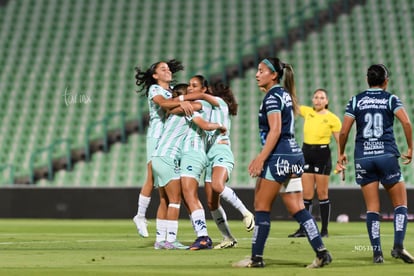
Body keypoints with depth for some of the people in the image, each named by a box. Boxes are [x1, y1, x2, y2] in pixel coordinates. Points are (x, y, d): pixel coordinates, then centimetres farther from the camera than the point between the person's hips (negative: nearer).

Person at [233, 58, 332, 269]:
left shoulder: (272, 96, -10)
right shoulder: (285, 94, 18)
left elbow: (275, 130, -19)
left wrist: (260, 159, -22)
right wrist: (262, 157, 25)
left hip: (278, 157, -9)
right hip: (294, 155, 9)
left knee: (261, 206, -1)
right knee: (296, 208, 5)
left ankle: (256, 258, 1)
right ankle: (321, 253, -2)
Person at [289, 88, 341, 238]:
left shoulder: (332, 118, -4)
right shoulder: (307, 111, 8)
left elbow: (339, 141, -2)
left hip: (322, 154, -4)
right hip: (306, 153, 4)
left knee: (322, 194, 0)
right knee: (306, 194, 5)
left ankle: (324, 230, 5)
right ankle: (303, 229, 7)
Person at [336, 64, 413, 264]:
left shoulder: (356, 101, 9)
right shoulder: (390, 99, 4)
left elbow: (343, 131, 3)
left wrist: (341, 154, 16)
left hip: (363, 157, 2)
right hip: (387, 155, -2)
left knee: (372, 208, 5)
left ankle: (377, 252, -1)